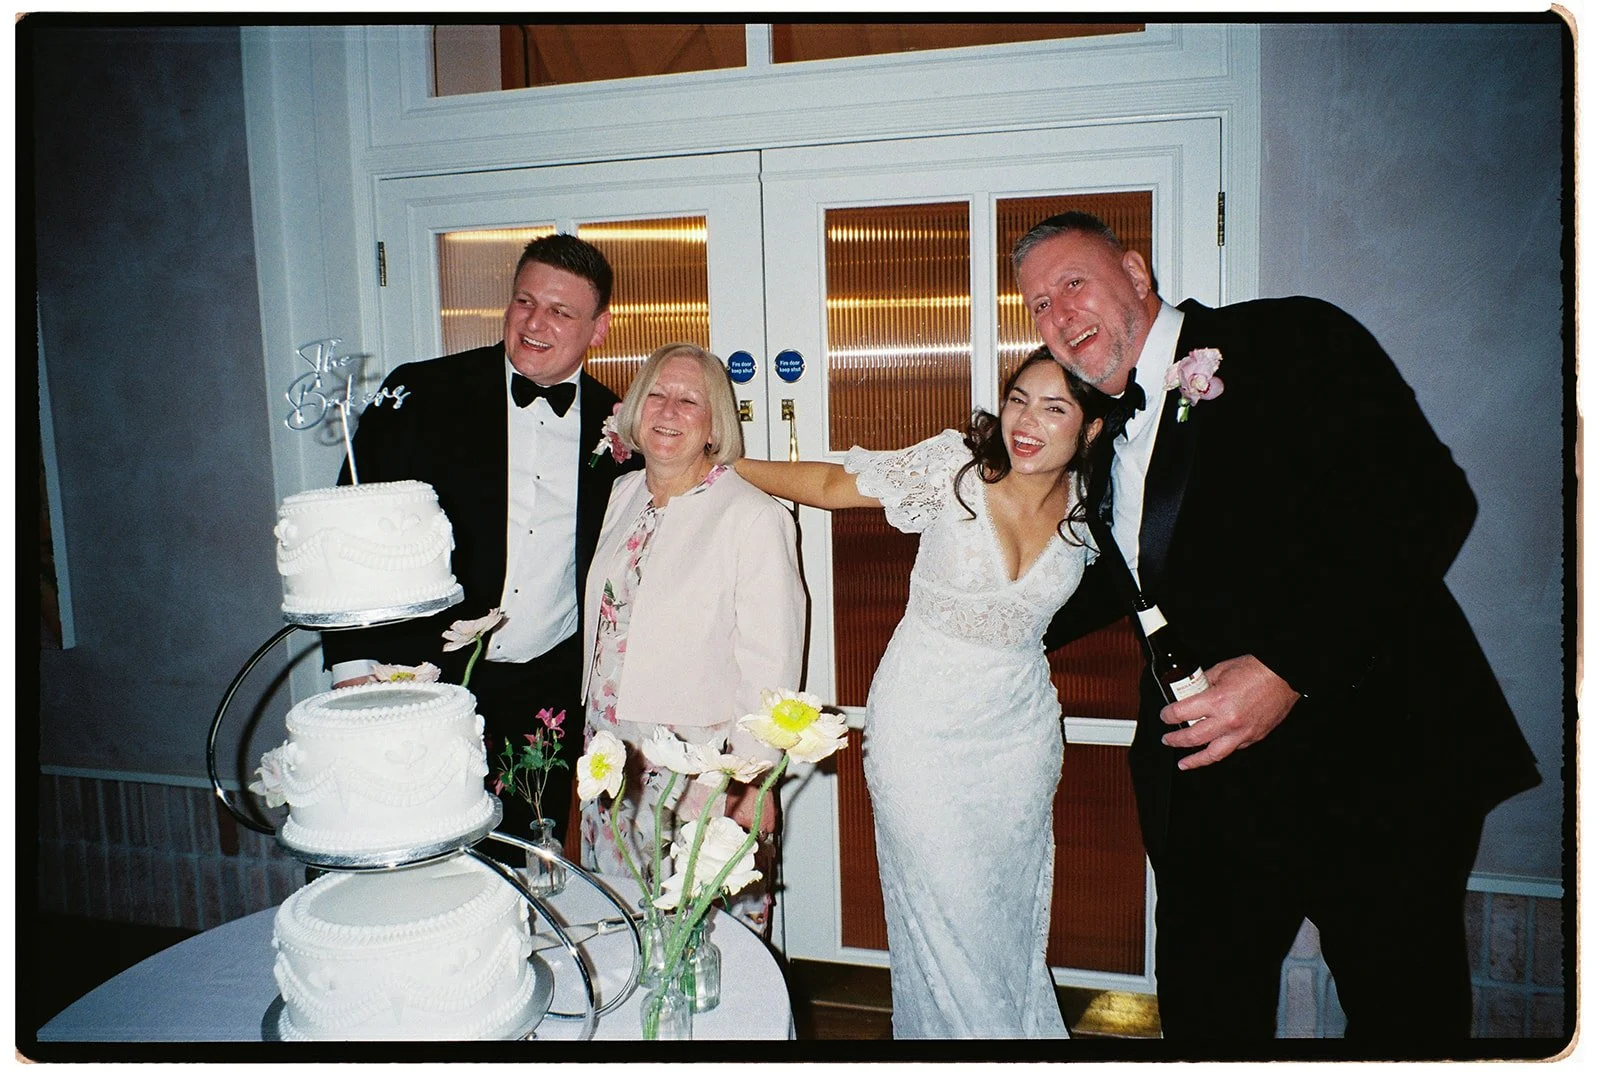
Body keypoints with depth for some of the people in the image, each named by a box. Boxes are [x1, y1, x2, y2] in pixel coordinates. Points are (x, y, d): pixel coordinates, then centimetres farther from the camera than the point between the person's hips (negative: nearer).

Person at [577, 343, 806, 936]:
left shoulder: (752, 516, -13)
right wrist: (595, 746, 17)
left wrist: (757, 785, -13)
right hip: (612, 770, 6)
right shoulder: (623, 496, 8)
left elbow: (770, 661, -13)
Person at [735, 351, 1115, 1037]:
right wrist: (718, 461, -9)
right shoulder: (956, 465, -15)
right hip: (923, 720, -3)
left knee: (1013, 915, 17)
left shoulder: (1087, 504, -5)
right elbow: (833, 485, -8)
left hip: (1021, 722, 3)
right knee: (950, 915, 3)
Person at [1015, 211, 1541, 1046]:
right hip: (1205, 780, 6)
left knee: (1404, 1015, 8)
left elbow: (1425, 501, -18)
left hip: (1370, 761, -5)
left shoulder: (1292, 341, -8)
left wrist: (1290, 665, -25)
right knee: (1202, 1008, 13)